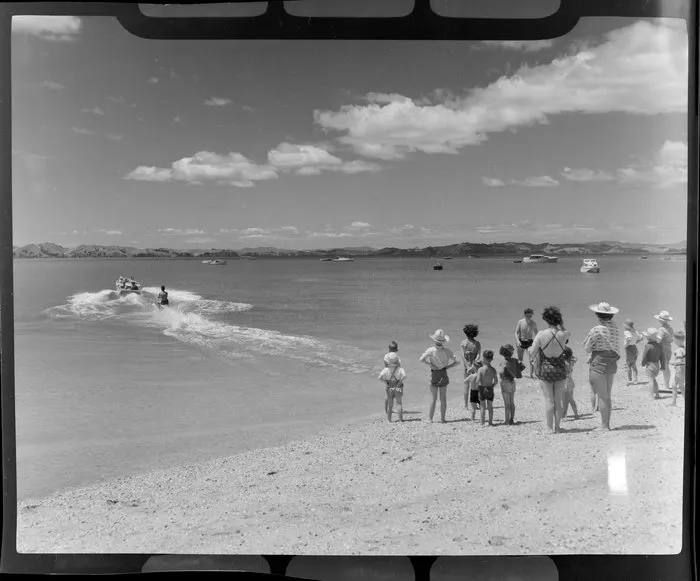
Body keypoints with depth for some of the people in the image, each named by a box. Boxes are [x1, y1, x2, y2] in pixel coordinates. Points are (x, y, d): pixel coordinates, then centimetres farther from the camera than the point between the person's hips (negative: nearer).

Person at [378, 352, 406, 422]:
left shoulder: (386, 370, -9)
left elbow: (379, 378, -19)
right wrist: (399, 382, -15)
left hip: (389, 389, 1)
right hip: (398, 389, -1)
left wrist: (386, 383, -6)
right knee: (399, 404, 9)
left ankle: (389, 420, 17)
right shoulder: (400, 369, -11)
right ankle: (400, 420, 6)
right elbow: (404, 376, -29)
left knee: (390, 405, 13)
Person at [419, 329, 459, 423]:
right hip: (444, 374, 2)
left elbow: (421, 359, -26)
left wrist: (430, 365, -16)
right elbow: (457, 362, -6)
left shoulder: (431, 350, -16)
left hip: (434, 374, -2)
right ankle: (442, 418, 14)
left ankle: (430, 418, 9)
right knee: (443, 398, 12)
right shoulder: (447, 351, -8)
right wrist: (447, 367, -2)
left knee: (433, 398, 7)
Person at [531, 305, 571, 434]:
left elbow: (532, 353, -10)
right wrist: (561, 325, 7)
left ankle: (550, 428, 7)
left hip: (545, 370, -2)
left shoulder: (541, 334, -16)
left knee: (549, 400, 5)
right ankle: (557, 427, 19)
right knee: (558, 400, 13)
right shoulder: (563, 334, -10)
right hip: (560, 370, 2)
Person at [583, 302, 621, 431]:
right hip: (612, 364, 7)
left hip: (599, 364, -7)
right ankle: (606, 423, 23)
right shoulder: (615, 328, 4)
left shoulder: (596, 330, -16)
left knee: (602, 396, 0)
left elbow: (587, 348, -9)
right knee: (608, 396, 16)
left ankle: (605, 426, 3)